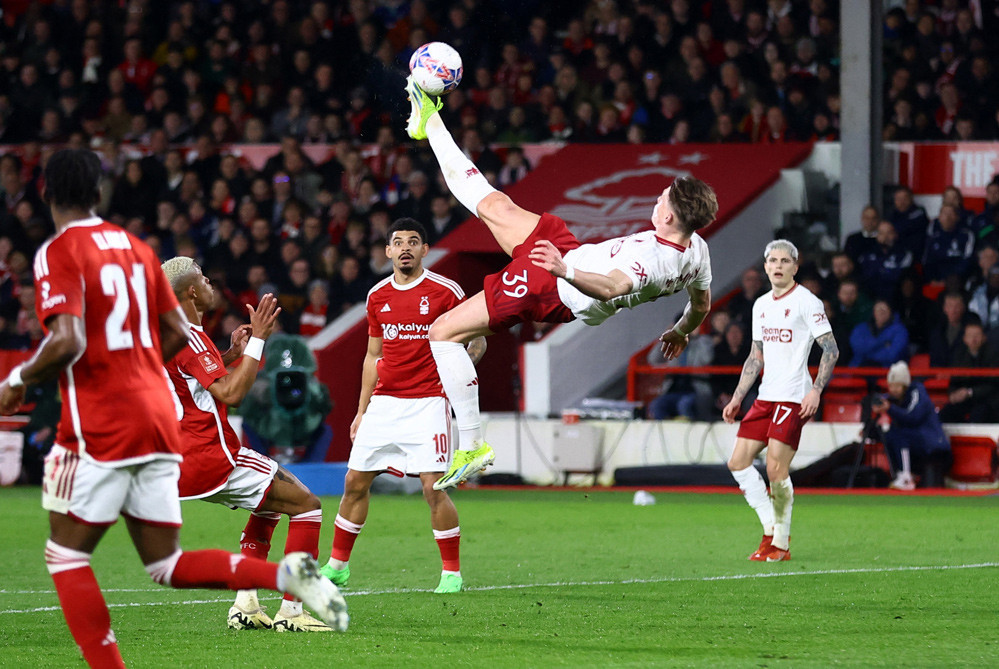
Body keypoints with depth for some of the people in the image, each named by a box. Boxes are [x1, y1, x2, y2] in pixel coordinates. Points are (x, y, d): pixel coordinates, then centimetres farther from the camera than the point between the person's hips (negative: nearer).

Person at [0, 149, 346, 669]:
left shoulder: (59, 252, -9)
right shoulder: (136, 248, 14)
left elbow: (68, 343, -21)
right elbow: (177, 333, 16)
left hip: (98, 428, -7)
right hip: (158, 417, 7)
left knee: (65, 557, 5)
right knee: (167, 565, 10)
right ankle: (286, 574, -9)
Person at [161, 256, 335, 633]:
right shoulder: (188, 337, -16)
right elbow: (230, 394, -23)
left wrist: (232, 354, 22)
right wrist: (257, 341, -17)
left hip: (182, 460, 10)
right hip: (210, 459, -10)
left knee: (271, 502, 30)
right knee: (305, 503, -5)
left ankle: (246, 605, 17)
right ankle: (292, 611, -11)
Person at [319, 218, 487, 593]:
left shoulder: (445, 291, -4)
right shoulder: (377, 297, 11)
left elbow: (478, 340, 1)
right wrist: (362, 410, 17)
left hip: (427, 403, -5)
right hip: (384, 403, 5)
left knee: (433, 487, -13)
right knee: (355, 481, 4)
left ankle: (451, 573, -1)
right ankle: (337, 566, 18)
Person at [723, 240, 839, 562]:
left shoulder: (806, 302, -7)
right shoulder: (761, 305, 16)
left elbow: (831, 349, -10)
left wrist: (816, 390, -20)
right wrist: (736, 399, 18)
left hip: (793, 399, -8)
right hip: (765, 398, 8)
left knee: (776, 468, -13)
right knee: (738, 462, 0)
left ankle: (781, 544, -1)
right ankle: (771, 529, 7)